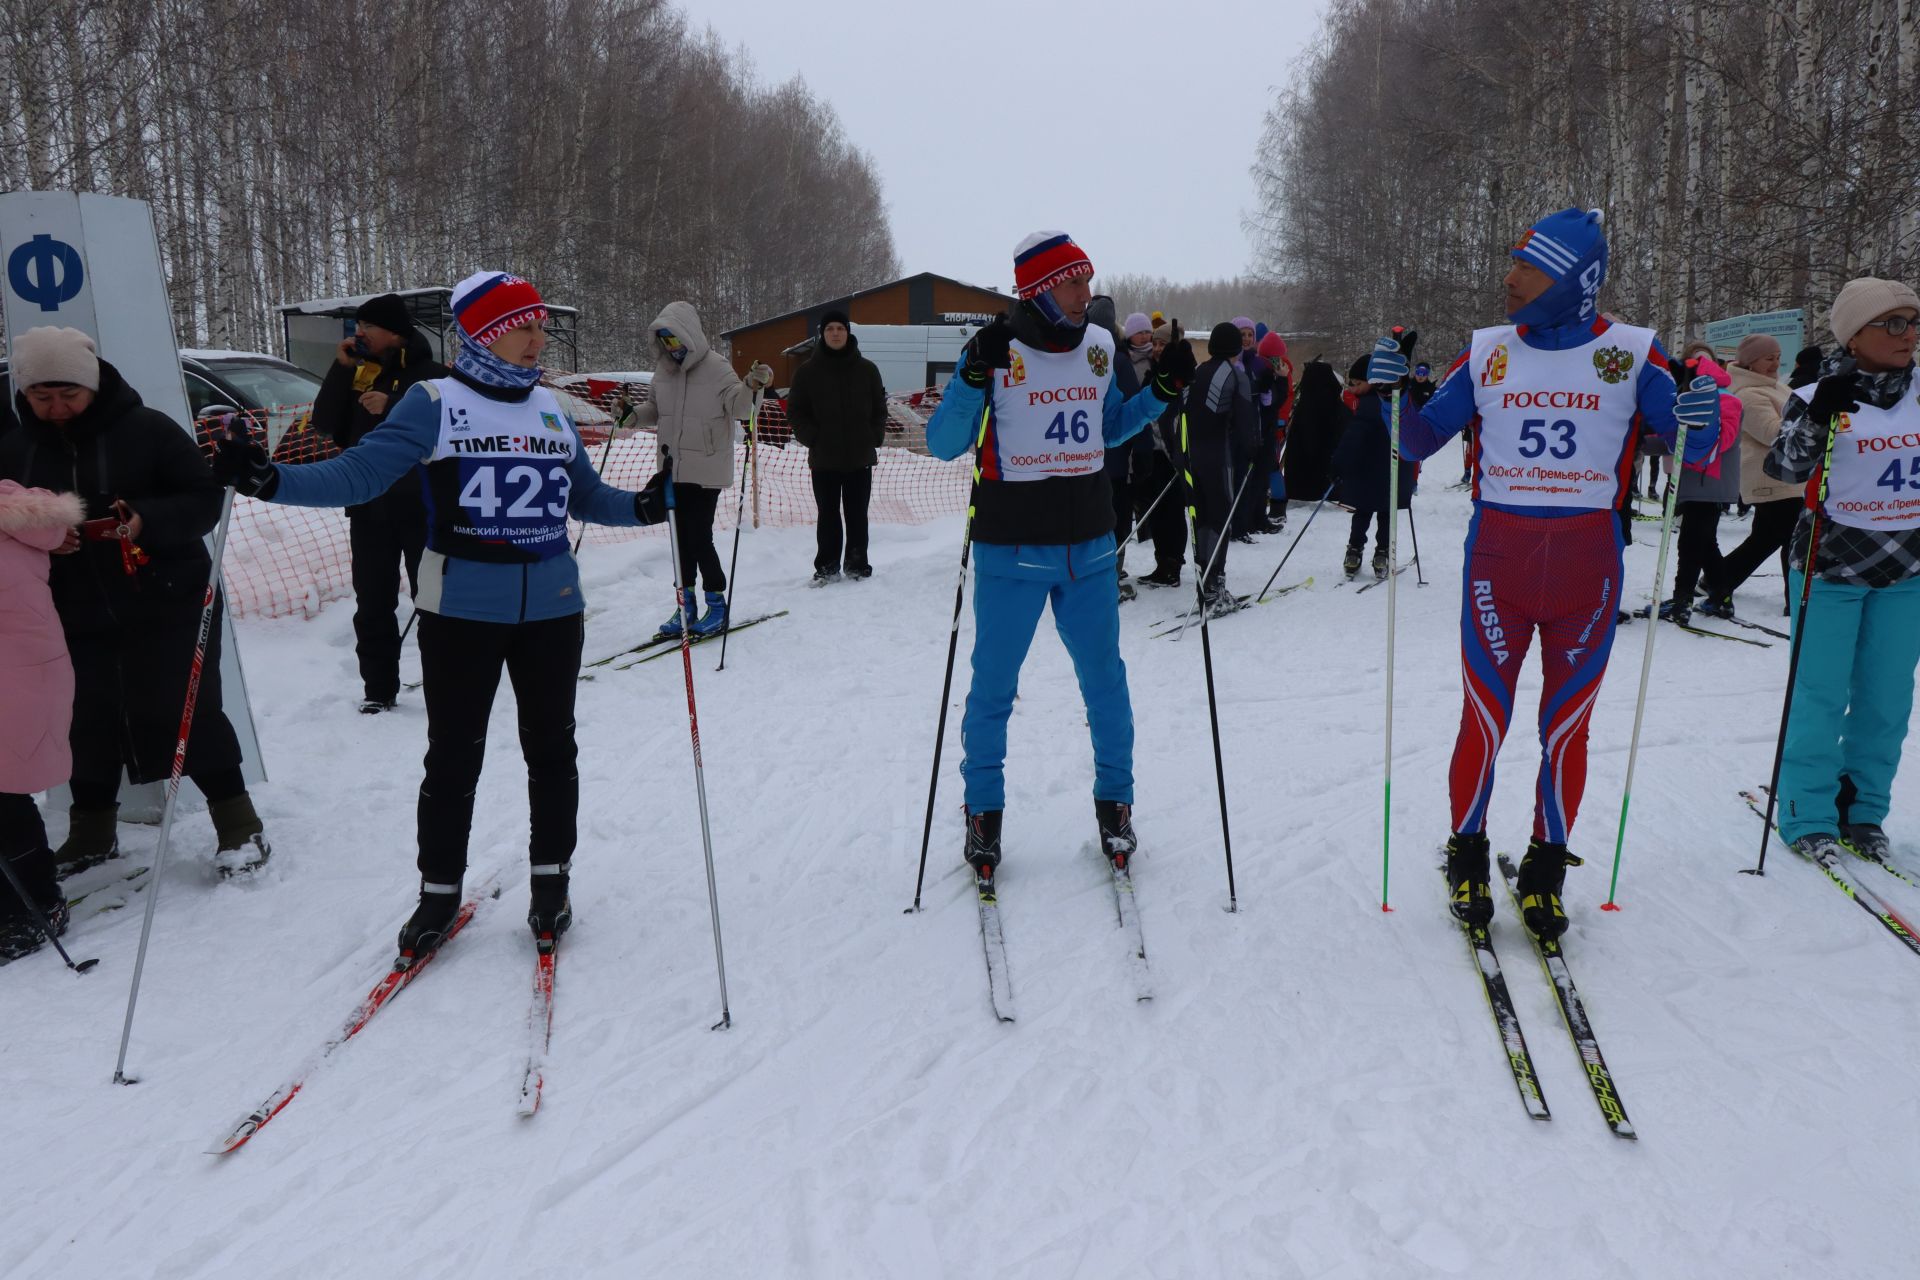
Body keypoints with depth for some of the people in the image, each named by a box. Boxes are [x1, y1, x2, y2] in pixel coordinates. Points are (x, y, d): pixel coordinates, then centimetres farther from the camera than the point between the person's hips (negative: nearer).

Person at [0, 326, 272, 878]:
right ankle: (92, 830, 31)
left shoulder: (147, 429, -10)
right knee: (89, 724, 14)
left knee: (189, 714, 0)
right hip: (78, 617, 5)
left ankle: (237, 822, 12)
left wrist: (147, 522, -27)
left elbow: (205, 500, -10)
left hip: (169, 606, -4)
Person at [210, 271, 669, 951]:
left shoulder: (550, 408, 9)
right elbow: (359, 471, -11)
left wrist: (643, 505, -1)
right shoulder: (434, 402, -4)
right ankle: (440, 890, 24)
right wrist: (270, 480, -24)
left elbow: (587, 495, 17)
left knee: (550, 748, 12)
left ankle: (551, 880, 28)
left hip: (552, 609, 4)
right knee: (453, 757, 6)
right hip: (461, 611, -3)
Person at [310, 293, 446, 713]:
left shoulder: (431, 375, -6)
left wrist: (391, 407, -25)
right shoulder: (358, 373, 11)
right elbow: (325, 424, 3)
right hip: (367, 506, 6)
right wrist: (341, 368, -4)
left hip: (420, 505, -6)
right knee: (372, 604, 8)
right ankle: (378, 690, 16)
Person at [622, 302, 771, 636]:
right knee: (680, 536, 11)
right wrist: (634, 414, 0)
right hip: (672, 468, 6)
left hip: (706, 470, -6)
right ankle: (685, 603, 21)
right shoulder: (664, 370, 7)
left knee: (699, 537, -7)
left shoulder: (717, 368, -10)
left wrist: (751, 386, -31)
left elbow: (738, 407, -14)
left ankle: (716, 603, 9)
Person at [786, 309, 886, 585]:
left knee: (857, 514, 5)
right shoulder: (808, 371, 2)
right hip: (824, 458, 0)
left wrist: (874, 438, 1)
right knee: (828, 515, 4)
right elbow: (795, 411, 6)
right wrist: (812, 438, -5)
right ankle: (827, 567, 11)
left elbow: (880, 409, 12)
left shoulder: (867, 369, 5)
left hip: (860, 457, 1)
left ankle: (858, 566, 15)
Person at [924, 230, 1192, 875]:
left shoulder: (1098, 346, 6)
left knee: (1105, 682, 12)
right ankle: (983, 811, 24)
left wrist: (1163, 389, 6)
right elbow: (943, 445, -11)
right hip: (1011, 552, -4)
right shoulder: (996, 350, -9)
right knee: (993, 687, 7)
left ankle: (1114, 801, 29)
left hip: (1090, 549, 4)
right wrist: (974, 376, -24)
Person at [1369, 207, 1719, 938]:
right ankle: (1467, 854, 22)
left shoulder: (1632, 353, 0)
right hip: (1497, 560, 0)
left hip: (1588, 567, 0)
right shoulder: (1487, 353, 3)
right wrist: (1394, 390, -14)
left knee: (1566, 728, 7)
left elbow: (1687, 443, 2)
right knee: (1485, 720, 3)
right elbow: (1418, 442, 5)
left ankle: (1546, 868, 23)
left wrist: (1699, 420, -20)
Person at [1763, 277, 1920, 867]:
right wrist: (1817, 418, -27)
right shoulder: (1820, 396, -6)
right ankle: (1808, 818, 11)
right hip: (1832, 568, -4)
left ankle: (1864, 810, 22)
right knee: (1821, 697, -1)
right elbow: (1785, 469, -15)